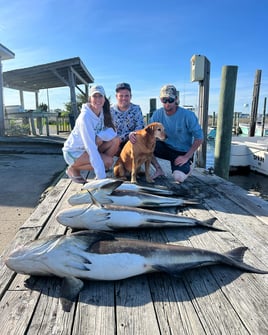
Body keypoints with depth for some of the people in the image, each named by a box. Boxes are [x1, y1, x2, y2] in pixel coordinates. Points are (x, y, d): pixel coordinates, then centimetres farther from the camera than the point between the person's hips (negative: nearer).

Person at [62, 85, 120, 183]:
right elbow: (91, 146, -32)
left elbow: (112, 131, -10)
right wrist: (101, 176, -34)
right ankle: (73, 169, -4)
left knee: (115, 140, -13)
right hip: (74, 152, -6)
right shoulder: (85, 117, -27)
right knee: (108, 161, -23)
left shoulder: (103, 112, -4)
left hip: (88, 149, 6)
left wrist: (99, 137, -31)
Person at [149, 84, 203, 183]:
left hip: (182, 152, -3)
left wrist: (186, 157, -19)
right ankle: (159, 170, -2)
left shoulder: (187, 115, -18)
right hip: (166, 147, 4)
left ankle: (188, 166, 10)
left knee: (179, 178, -29)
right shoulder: (157, 114, -8)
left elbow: (199, 138, -14)